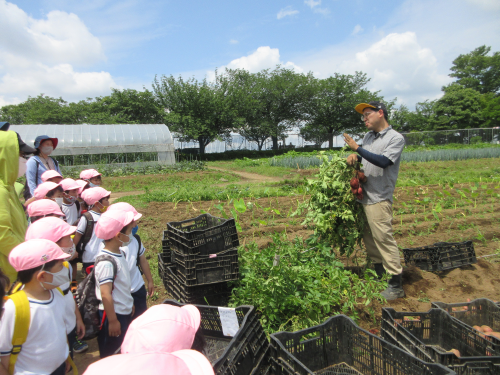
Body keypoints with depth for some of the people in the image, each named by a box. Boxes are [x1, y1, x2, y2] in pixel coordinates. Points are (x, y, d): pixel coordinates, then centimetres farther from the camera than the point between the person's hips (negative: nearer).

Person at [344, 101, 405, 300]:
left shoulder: (396, 138, -7)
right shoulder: (368, 137, 15)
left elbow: (383, 162, -21)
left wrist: (356, 148, -22)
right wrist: (355, 157, 1)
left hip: (379, 198, -8)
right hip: (364, 195, 8)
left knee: (384, 238, -7)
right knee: (368, 237, 14)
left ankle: (396, 284, 4)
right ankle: (379, 270, 31)